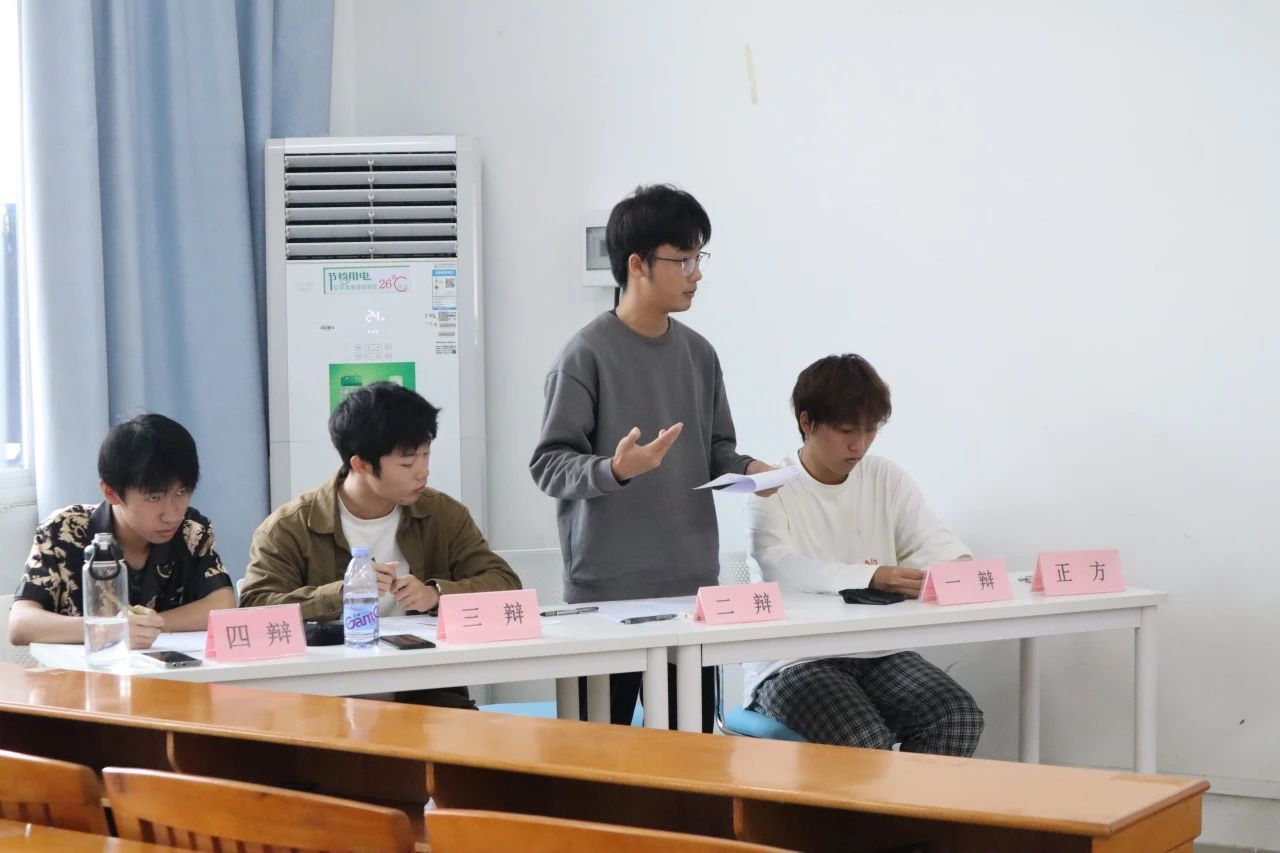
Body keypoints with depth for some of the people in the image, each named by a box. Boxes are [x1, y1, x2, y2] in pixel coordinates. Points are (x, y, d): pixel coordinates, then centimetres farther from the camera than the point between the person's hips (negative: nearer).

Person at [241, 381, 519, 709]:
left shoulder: (443, 515, 9)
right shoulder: (289, 528, -2)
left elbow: (505, 584, 3)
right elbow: (253, 610, -12)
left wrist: (436, 594, -15)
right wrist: (341, 593, -24)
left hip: (425, 691, 2)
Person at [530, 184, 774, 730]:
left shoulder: (697, 353, 11)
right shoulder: (588, 355, -9)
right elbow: (549, 464, -10)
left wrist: (746, 468, 0)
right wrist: (616, 469, -27)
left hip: (692, 584, 6)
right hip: (608, 589, -6)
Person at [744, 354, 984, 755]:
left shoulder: (887, 479, 13)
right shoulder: (772, 488, -4)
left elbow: (931, 540, 4)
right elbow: (779, 568, -22)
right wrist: (872, 577, -35)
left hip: (877, 653, 5)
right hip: (792, 662, -5)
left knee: (959, 719, -20)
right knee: (866, 743, -31)